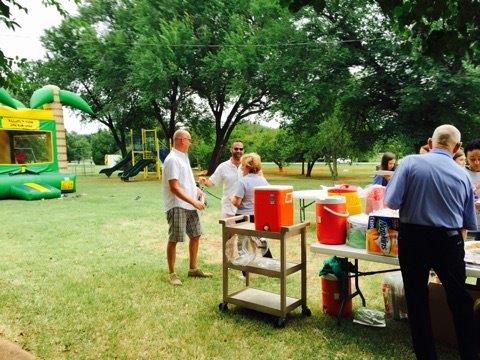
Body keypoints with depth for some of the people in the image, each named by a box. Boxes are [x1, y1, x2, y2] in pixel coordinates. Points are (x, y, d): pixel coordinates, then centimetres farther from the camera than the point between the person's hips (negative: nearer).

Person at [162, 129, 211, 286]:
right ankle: (172, 274, 13)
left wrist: (197, 191, 10)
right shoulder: (172, 160, -17)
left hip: (189, 205, 10)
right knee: (174, 240, 1)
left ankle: (193, 269, 28)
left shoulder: (184, 157, 13)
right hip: (177, 206, -10)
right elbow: (174, 187, -23)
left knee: (195, 235, 15)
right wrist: (194, 202, -22)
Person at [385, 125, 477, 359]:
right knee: (459, 299, 19)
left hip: (413, 238, -2)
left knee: (417, 299, 13)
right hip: (450, 241, 2)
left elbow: (392, 202, -12)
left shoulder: (411, 162, -8)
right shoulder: (462, 174, 2)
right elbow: (470, 222, 9)